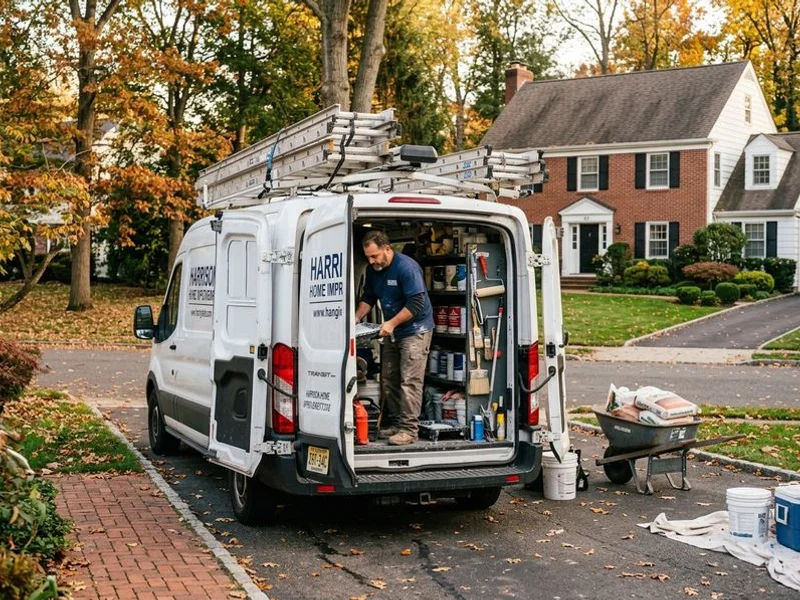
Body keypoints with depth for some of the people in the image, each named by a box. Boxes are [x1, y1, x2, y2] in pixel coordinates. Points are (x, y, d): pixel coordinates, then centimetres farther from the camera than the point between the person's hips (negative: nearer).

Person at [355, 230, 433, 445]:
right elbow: (368, 298, 13)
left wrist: (392, 323, -24)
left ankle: (409, 429, -10)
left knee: (409, 380, -11)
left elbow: (416, 304, -24)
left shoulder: (407, 267, -22)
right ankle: (394, 423, 16)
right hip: (392, 331, 8)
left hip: (415, 330, -8)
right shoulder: (373, 270, 3)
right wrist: (356, 319, -1)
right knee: (389, 379, 9)